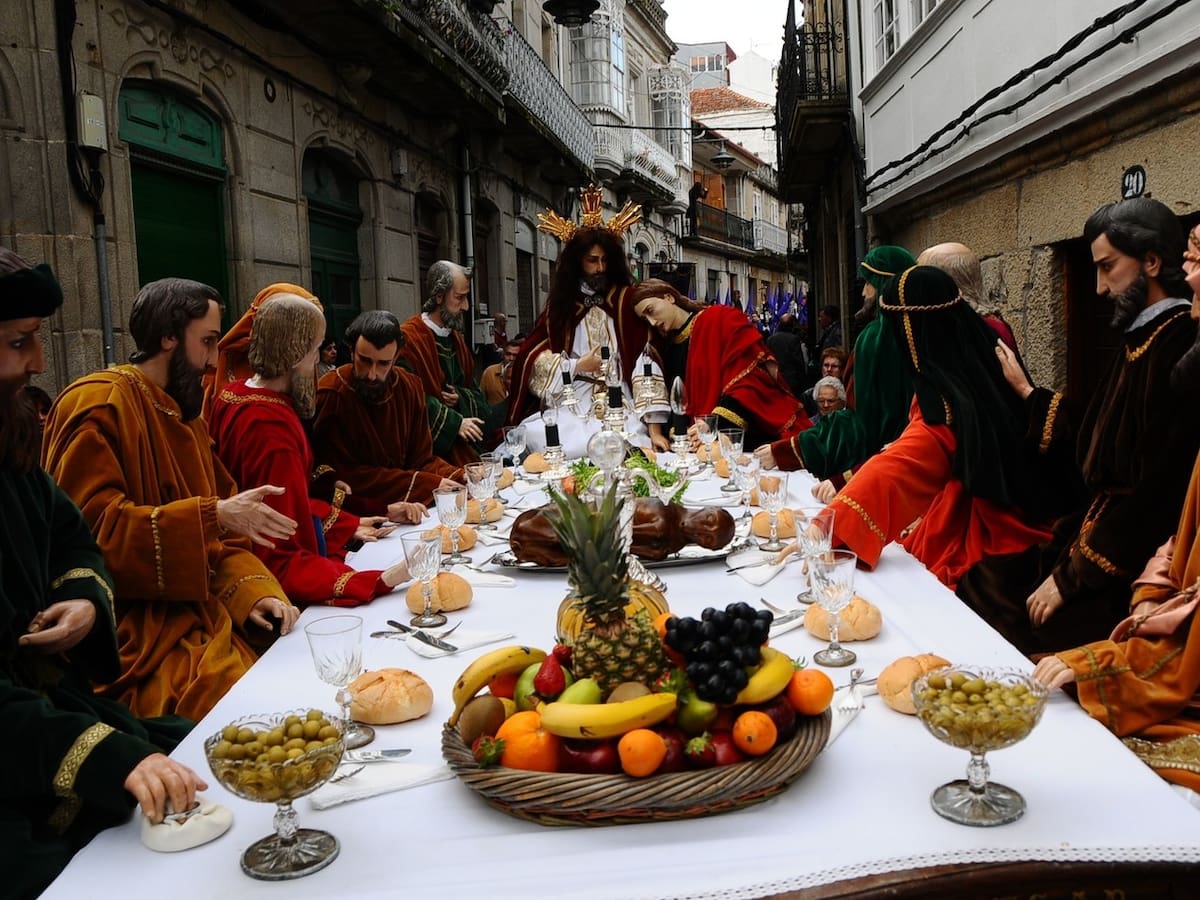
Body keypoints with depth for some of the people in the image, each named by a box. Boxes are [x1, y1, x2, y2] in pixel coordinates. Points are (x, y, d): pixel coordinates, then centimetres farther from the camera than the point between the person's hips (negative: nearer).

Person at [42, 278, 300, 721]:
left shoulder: (185, 414, 19)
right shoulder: (98, 403, -7)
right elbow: (93, 526, -19)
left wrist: (253, 592, -3)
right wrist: (214, 515, -24)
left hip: (201, 613, 8)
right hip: (137, 632, -8)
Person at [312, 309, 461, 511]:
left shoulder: (409, 387, 3)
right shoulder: (330, 395, -14)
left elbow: (422, 460, 7)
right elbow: (346, 477, -15)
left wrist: (462, 479, -15)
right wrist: (433, 485, -19)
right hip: (351, 512, -6)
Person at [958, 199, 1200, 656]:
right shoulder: (1141, 341, 12)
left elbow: (1159, 491, -21)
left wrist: (1073, 577, -16)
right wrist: (1025, 390, 21)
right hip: (1100, 529, 9)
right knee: (981, 584, 4)